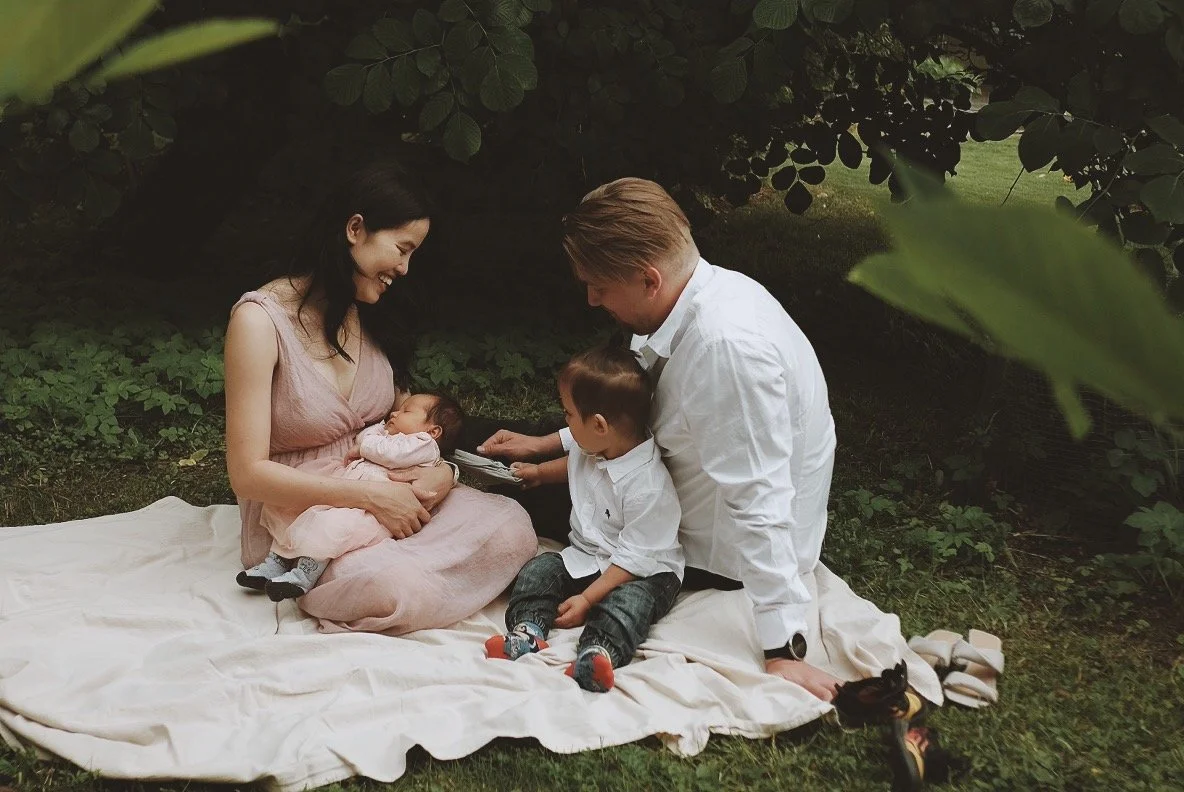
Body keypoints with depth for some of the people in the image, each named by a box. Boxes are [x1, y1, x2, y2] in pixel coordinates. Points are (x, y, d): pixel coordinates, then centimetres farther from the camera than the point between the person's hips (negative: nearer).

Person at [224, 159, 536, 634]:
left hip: (382, 500, 6)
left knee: (510, 525, -17)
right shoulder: (261, 319, -15)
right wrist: (370, 496, -23)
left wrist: (438, 471, -8)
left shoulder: (365, 315, 8)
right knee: (397, 589, -35)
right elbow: (248, 475, -19)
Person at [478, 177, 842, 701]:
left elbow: (758, 499, -38)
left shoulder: (727, 345, -37)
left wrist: (782, 652, -36)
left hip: (723, 553, -9)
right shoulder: (694, 299, -8)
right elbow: (636, 412, 11)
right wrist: (543, 445, 10)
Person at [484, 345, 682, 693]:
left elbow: (633, 559, -25)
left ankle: (598, 653, -57)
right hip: (585, 556, 9)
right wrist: (539, 472, 26)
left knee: (630, 600, -36)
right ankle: (527, 631, -27)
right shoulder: (591, 451, -2)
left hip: (644, 572, -9)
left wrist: (587, 599, -25)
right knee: (539, 569, -9)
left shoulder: (649, 487, -28)